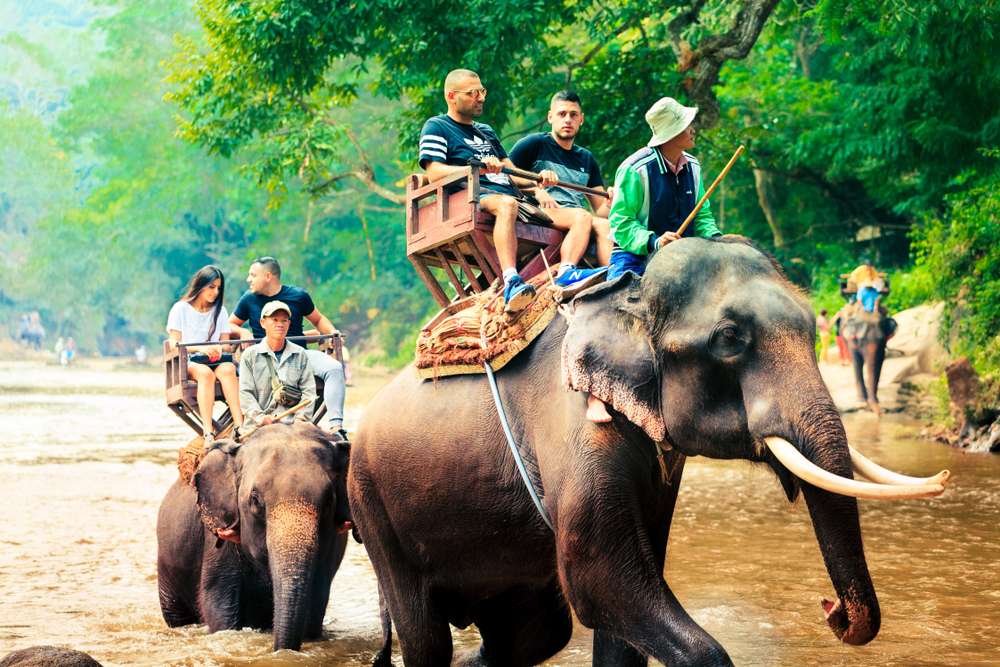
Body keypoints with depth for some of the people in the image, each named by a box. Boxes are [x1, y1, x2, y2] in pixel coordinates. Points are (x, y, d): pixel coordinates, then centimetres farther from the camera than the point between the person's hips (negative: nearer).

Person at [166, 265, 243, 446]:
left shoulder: (219, 310, 19)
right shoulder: (180, 309, 6)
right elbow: (174, 345, -1)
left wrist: (219, 350, -11)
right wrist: (200, 348, -17)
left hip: (215, 361, 3)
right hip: (187, 363, -3)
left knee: (227, 369, -35)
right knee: (205, 372, -39)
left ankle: (240, 426, -50)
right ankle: (208, 433, -53)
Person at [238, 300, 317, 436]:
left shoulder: (300, 354, 15)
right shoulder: (250, 355, 11)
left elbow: (308, 391, 9)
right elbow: (245, 392, 4)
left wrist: (300, 418, -6)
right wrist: (259, 416, -12)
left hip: (292, 424, 1)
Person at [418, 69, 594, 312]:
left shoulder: (486, 131, 34)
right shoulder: (436, 127, 11)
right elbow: (434, 173, -6)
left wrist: (539, 179, 5)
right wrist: (480, 168, -20)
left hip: (517, 200, 8)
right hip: (476, 199, -8)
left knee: (581, 219, -10)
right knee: (506, 204, -43)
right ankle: (511, 283, -60)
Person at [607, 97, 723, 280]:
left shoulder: (692, 167, 10)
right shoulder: (635, 169, -12)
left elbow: (702, 216, 17)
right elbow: (621, 221, -13)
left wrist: (715, 237, -5)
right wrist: (654, 242, -29)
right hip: (634, 255, -6)